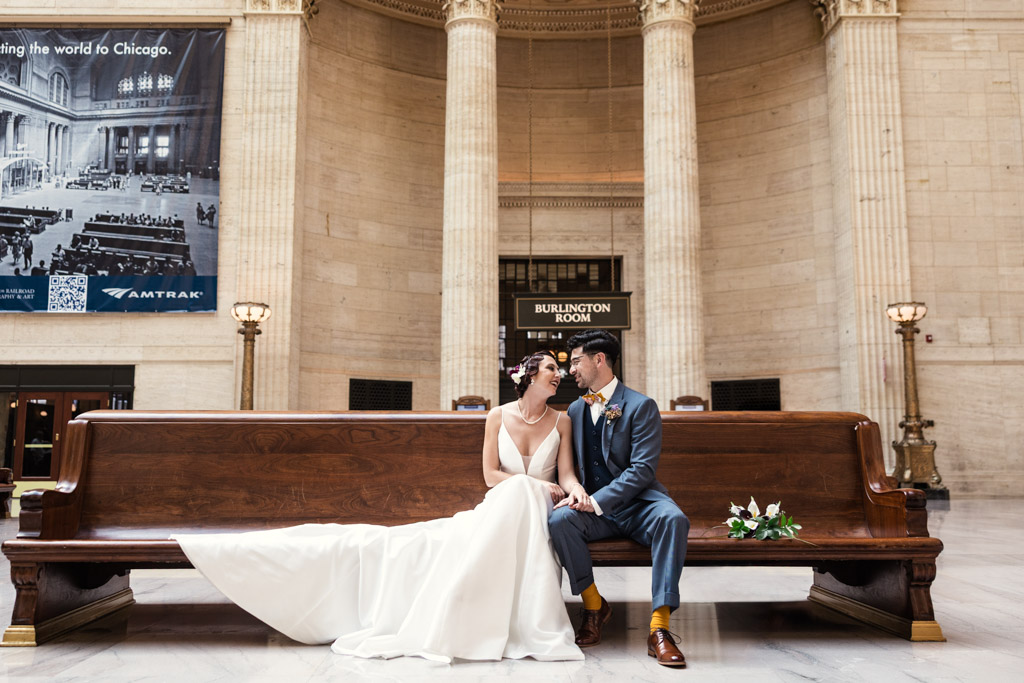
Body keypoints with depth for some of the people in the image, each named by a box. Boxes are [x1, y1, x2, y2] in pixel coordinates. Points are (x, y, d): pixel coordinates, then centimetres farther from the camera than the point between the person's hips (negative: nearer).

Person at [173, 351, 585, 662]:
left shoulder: (561, 422, 6)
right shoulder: (499, 416, 3)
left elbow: (566, 475, 0)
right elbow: (490, 475, 0)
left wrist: (576, 490, -22)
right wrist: (536, 483, -11)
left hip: (536, 511, -1)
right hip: (498, 509, 1)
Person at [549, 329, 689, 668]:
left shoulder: (641, 406, -5)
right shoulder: (575, 410, 14)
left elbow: (642, 469, -14)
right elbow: (570, 464, 20)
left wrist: (596, 501, -24)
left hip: (636, 504, -3)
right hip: (593, 507, 4)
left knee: (673, 518, -35)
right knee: (559, 518, -29)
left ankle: (658, 627, -31)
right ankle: (594, 605, -8)